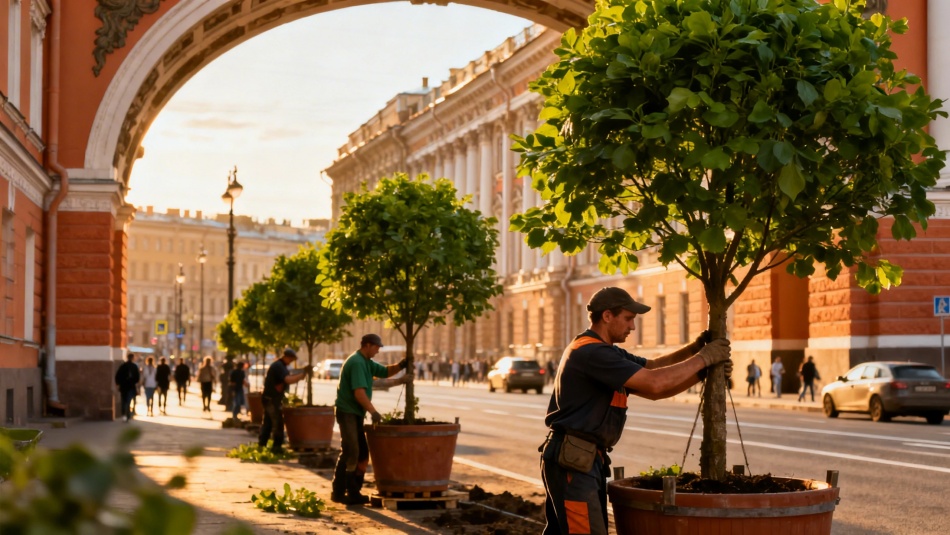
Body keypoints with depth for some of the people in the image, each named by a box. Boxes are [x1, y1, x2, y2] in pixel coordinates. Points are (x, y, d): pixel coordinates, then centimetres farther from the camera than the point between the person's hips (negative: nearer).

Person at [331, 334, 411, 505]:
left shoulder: (366, 362, 15)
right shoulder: (357, 363, -17)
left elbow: (386, 371, 20)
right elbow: (359, 393, -25)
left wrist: (400, 365, 2)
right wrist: (373, 411, -27)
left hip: (356, 413, 10)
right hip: (348, 412, -10)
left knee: (362, 453, 12)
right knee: (350, 453, -12)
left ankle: (353, 491, 17)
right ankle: (339, 492, -10)